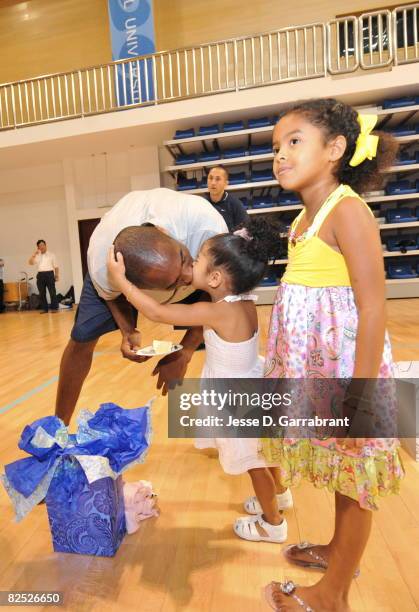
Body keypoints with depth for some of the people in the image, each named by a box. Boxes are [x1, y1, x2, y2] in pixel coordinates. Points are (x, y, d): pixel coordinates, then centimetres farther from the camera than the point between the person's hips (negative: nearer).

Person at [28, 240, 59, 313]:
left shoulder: (51, 254, 10)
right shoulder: (37, 256, 16)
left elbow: (56, 266, 7)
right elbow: (30, 263, 3)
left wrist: (56, 275, -2)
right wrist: (34, 254, -4)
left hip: (49, 274, -3)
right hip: (40, 275, 3)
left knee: (52, 292, -6)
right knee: (42, 293, 3)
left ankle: (54, 308, -2)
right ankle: (44, 308, 9)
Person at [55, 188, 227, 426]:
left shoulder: (206, 222, -45)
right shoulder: (102, 265, -40)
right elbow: (112, 295, -12)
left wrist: (185, 351, -30)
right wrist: (129, 331, -31)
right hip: (122, 277, 0)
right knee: (82, 338, -4)